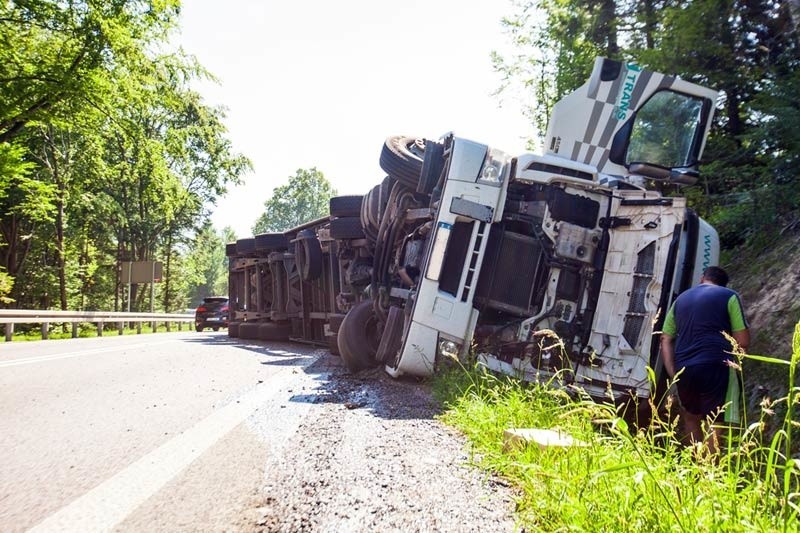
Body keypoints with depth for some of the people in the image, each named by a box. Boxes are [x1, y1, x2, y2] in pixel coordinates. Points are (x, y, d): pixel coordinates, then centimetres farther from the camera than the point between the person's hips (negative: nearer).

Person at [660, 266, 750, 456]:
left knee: (691, 417, 24)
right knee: (714, 424, 1)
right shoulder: (729, 296, 6)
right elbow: (743, 341, -1)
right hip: (715, 366, -5)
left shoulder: (681, 299, 20)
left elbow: (666, 339, 17)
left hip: (683, 368, 5)